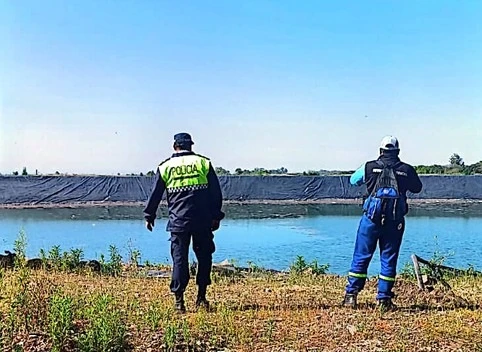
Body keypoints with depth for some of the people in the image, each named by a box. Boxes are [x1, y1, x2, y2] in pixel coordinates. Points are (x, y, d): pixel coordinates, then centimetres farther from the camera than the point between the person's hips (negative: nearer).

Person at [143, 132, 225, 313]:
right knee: (204, 257, 12)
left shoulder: (165, 166, 6)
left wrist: (149, 216, 19)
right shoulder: (203, 163, 6)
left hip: (178, 222, 0)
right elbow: (216, 192, 5)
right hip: (202, 222, 0)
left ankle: (179, 300, 5)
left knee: (179, 259, 5)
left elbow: (155, 194, 9)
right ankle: (201, 298, 13)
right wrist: (216, 216, 11)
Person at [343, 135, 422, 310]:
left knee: (361, 257, 7)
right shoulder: (407, 170, 1)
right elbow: (417, 188, 20)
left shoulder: (369, 167, 0)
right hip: (395, 221, 1)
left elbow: (353, 180, 18)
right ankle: (384, 299, 12)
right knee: (389, 259, 9)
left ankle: (351, 295, 7)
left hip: (372, 218, 0)